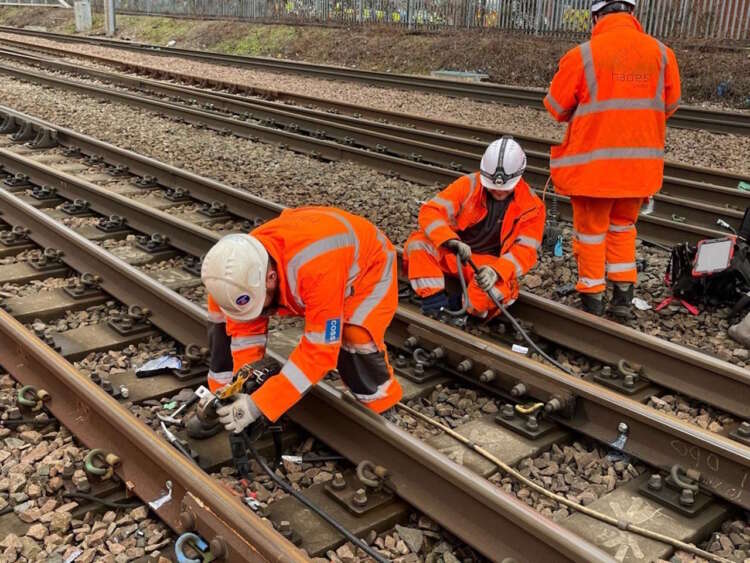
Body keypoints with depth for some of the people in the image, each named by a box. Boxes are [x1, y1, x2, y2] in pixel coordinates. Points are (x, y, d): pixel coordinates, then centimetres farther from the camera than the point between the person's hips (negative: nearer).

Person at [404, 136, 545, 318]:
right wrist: (451, 241, -35)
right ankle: (436, 304, -29)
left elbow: (525, 251, -12)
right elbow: (430, 211, -15)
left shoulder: (532, 207, -6)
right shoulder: (469, 185, -6)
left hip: (491, 262, -2)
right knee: (418, 244, -26)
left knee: (497, 287, -37)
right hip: (452, 253, 2)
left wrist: (496, 271, -33)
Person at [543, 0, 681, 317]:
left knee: (591, 231, 12)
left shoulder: (582, 56, -13)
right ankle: (623, 296, 25)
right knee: (623, 226, 22)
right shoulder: (661, 53, -2)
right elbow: (669, 106, 10)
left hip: (594, 163, -3)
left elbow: (556, 108, -2)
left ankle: (592, 299, 22)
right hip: (640, 163, 4)